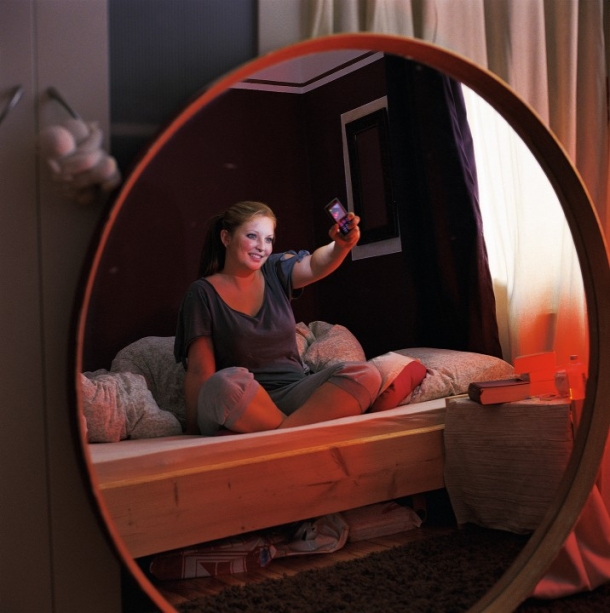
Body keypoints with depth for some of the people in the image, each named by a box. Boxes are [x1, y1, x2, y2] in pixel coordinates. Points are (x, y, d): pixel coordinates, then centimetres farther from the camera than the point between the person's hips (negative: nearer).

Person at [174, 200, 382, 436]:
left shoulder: (275, 271, 11)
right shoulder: (203, 293, 1)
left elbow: (314, 265, -11)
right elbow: (199, 370, -5)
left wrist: (342, 245, -33)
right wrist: (194, 431, -13)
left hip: (293, 394, 4)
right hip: (241, 406, -3)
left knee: (365, 375, -21)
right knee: (226, 384, -38)